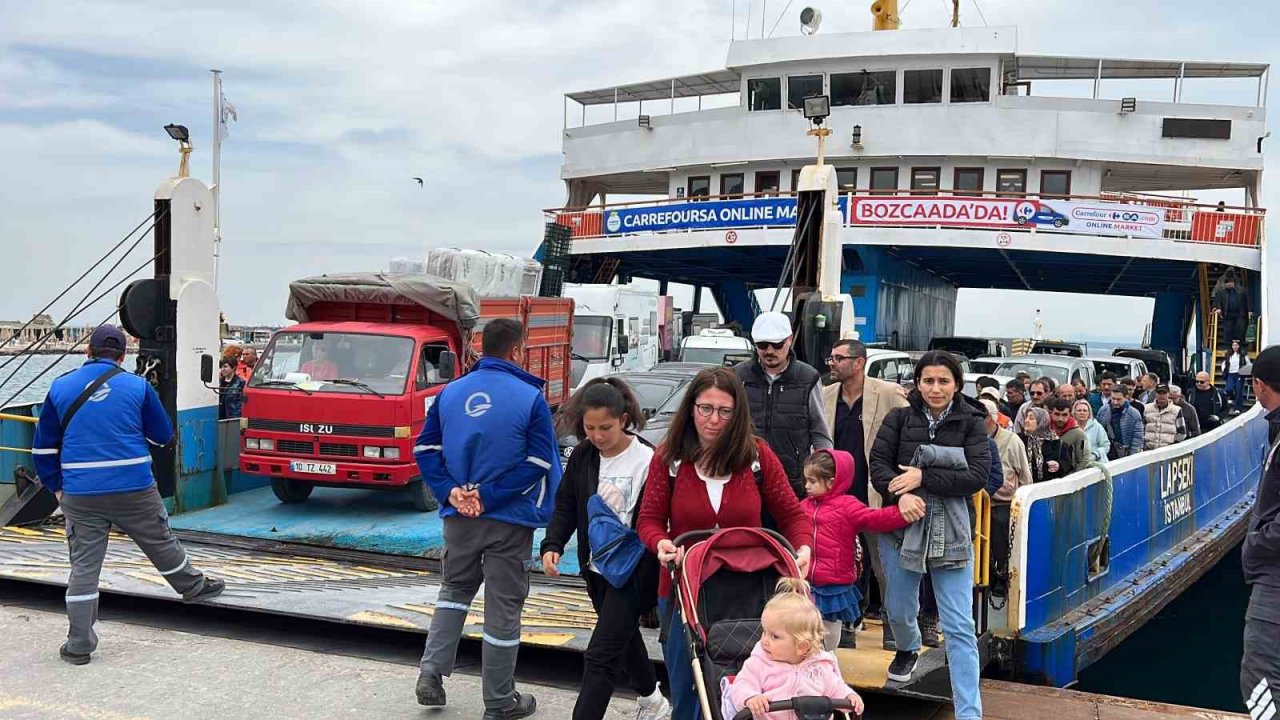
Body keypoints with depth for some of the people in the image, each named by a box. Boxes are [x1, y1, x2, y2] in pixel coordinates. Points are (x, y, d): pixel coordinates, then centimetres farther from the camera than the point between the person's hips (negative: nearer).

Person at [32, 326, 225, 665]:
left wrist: (56, 487, 17)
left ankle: (79, 645, 6)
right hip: (135, 490, -1)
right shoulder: (137, 386, -1)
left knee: (84, 566, 5)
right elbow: (163, 436, 8)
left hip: (79, 496, 1)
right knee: (161, 544, 20)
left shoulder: (60, 387, 4)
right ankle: (194, 587, 42)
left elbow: (43, 446, 9)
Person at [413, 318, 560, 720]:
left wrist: (450, 491, -5)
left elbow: (425, 449, 3)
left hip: (459, 517, 4)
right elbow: (539, 463, -16)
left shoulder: (450, 392, 4)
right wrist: (488, 497, -15)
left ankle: (431, 671, 13)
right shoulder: (530, 398, -11)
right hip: (509, 520, -4)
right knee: (504, 605, 5)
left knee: (455, 589, 25)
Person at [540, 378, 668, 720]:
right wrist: (552, 545, -9)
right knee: (624, 636, 25)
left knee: (601, 655, -10)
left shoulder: (647, 460, -18)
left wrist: (650, 579, -20)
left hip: (633, 572, -7)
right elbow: (566, 505, 7)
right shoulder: (582, 457, 0)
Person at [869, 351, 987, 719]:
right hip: (901, 525, 2)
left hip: (951, 531, -2)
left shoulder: (971, 423, -3)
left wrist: (923, 477, -19)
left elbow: (977, 476, -12)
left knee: (959, 626, -4)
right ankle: (908, 649, 52)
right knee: (899, 610, 17)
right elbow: (878, 465, -4)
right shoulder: (899, 419, -1)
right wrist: (902, 494, -23)